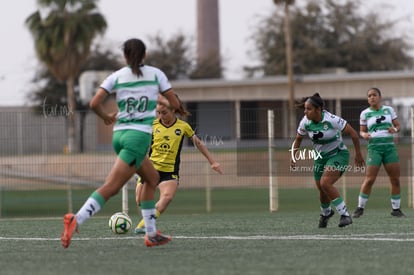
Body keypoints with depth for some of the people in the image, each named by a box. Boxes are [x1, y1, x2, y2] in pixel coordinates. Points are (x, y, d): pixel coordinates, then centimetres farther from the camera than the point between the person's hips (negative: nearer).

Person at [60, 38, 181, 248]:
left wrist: (107, 117, 16)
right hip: (139, 135, -5)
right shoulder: (155, 74, 5)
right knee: (110, 187, -13)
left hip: (119, 134, 5)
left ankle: (151, 234, 22)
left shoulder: (116, 77, 8)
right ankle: (76, 220, -33)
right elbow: (174, 104, 7)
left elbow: (94, 103, -4)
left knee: (152, 178, 24)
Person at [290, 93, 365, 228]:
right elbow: (298, 139, 11)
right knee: (322, 190, 10)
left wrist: (358, 154, -11)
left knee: (325, 183, -27)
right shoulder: (305, 122, -10)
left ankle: (345, 215, -20)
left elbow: (353, 133, -17)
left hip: (338, 154, -6)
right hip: (320, 158, 6)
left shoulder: (331, 120, -25)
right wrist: (293, 155, 0)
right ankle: (325, 213, 44)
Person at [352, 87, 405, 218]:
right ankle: (360, 208, 1)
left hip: (389, 147, 2)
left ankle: (396, 209, 11)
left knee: (395, 179, 0)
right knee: (369, 179, -10)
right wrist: (364, 135, -12)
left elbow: (398, 126, 12)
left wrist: (394, 130, -10)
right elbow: (362, 131, 10)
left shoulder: (388, 109, 8)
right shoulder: (365, 113, 5)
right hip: (374, 147, -2)